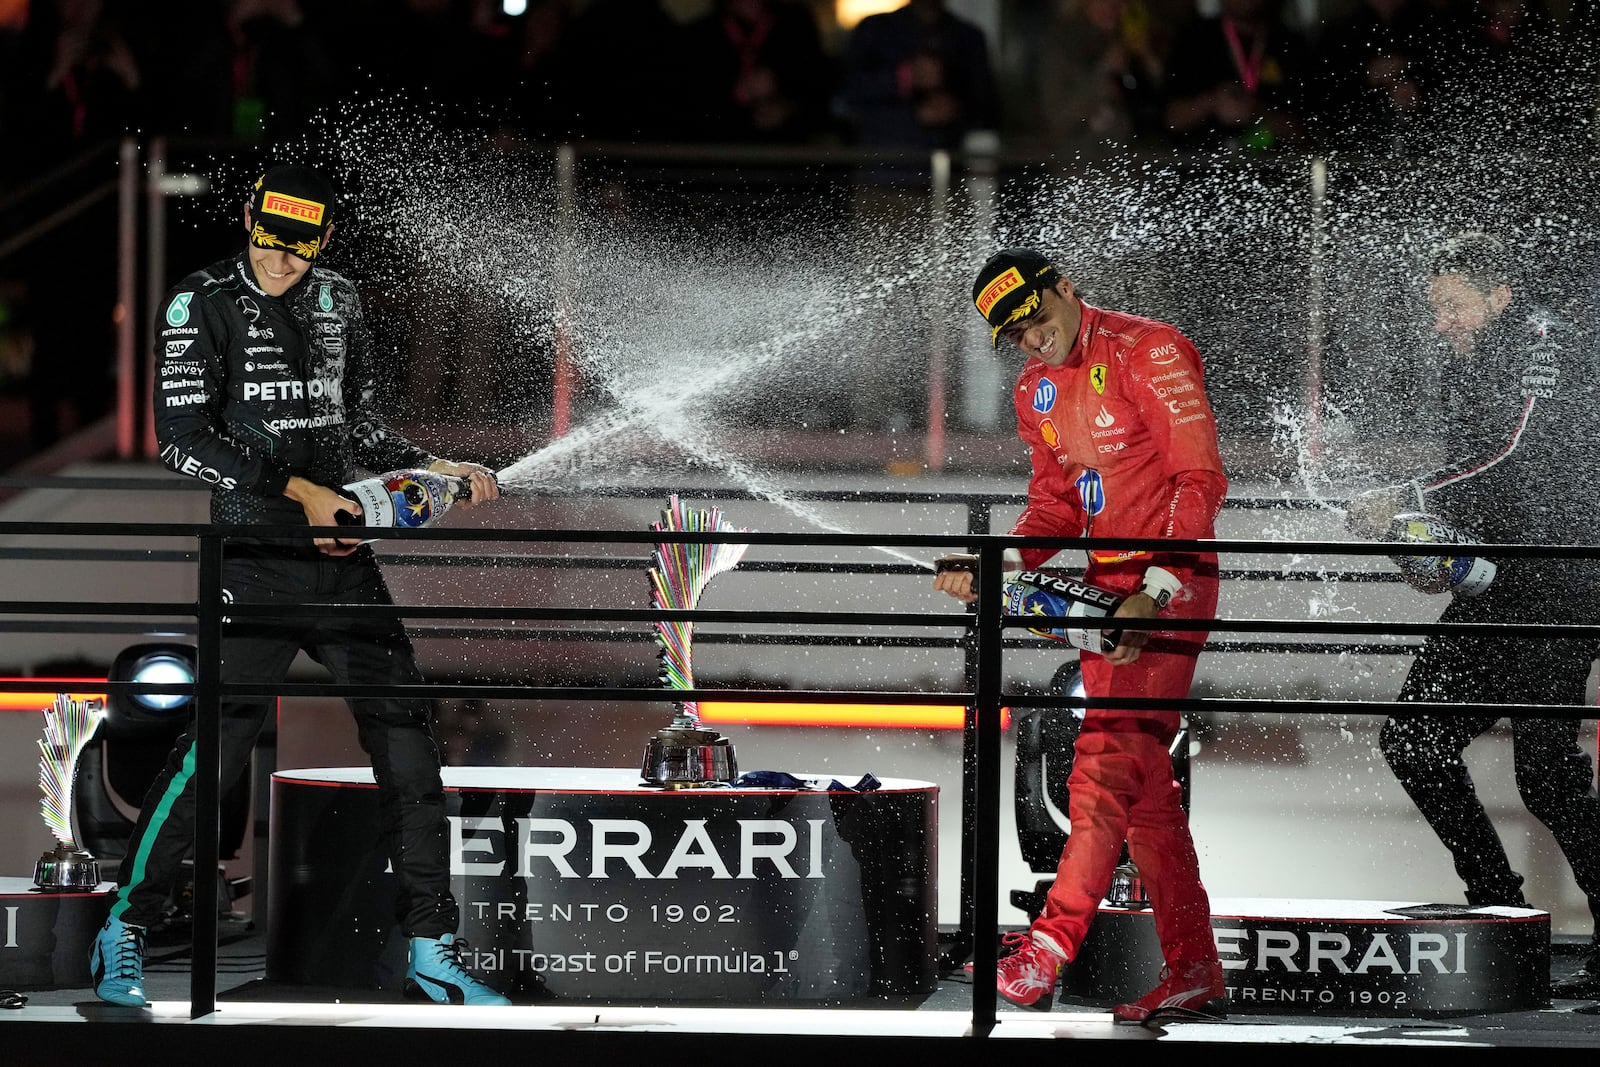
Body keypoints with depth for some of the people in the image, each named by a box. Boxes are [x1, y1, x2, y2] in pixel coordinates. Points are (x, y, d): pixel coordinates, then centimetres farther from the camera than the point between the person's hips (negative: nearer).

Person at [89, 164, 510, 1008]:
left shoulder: (337, 304, 12)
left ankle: (429, 952, 10)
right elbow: (183, 438, -14)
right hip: (256, 559, -6)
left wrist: (431, 467, 7)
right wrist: (297, 488, -19)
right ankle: (122, 935, 3)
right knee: (214, 747, -11)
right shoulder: (201, 305, -5)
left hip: (343, 558, 6)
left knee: (406, 737, 2)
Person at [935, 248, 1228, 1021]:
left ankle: (1048, 949, -19)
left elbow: (1201, 480, -15)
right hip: (1111, 587, 9)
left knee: (1109, 761, -16)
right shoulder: (1037, 390, 14)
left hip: (1172, 583, -9)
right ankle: (1193, 971, 8)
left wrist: (1153, 593, -22)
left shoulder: (1148, 352, -11)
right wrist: (999, 566, -1)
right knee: (1142, 780, 6)